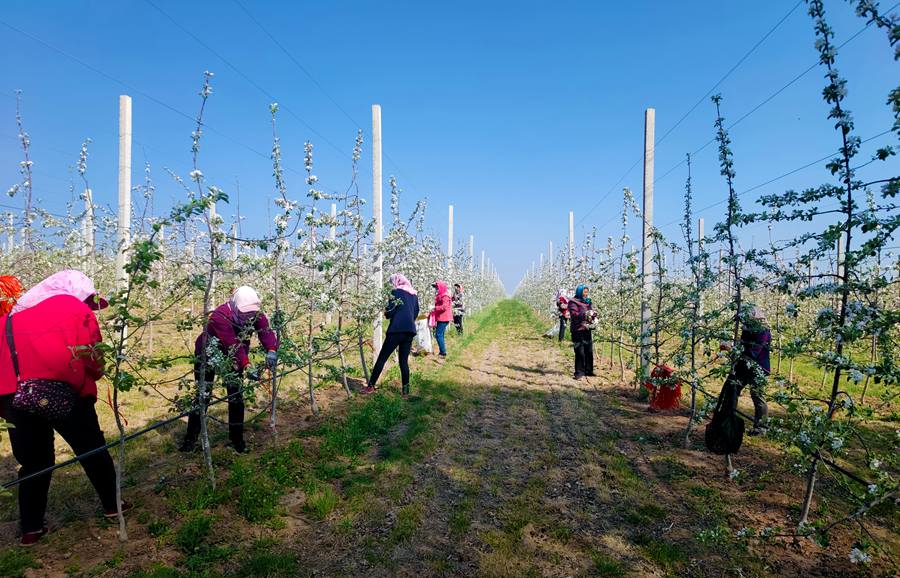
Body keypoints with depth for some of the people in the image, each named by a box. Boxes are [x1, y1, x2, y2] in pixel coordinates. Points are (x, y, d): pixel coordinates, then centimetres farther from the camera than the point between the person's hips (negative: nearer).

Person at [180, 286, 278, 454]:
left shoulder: (256, 314, -18)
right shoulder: (219, 316, -35)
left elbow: (266, 331, -31)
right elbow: (233, 345, -42)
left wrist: (271, 350, -51)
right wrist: (247, 365, -49)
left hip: (232, 359, 4)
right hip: (208, 356, -4)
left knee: (236, 396, 2)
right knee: (202, 396, -1)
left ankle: (236, 437, 15)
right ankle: (191, 437, 15)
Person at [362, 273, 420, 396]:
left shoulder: (396, 292, -2)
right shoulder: (414, 294, 16)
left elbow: (390, 312, -8)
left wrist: (385, 313, 12)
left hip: (397, 329, -6)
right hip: (410, 330, 6)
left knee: (382, 358, 2)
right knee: (404, 360, 9)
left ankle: (370, 386, 5)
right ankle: (405, 390, 6)